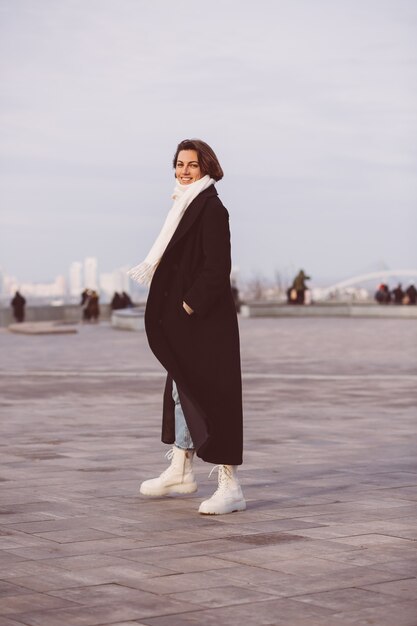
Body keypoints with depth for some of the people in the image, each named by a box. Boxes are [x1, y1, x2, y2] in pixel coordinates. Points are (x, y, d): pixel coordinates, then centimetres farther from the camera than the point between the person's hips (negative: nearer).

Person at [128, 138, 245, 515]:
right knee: (182, 389, 18)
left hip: (206, 320, -10)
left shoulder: (212, 209, -13)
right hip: (184, 319, 10)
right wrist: (176, 310, 11)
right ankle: (181, 472, 31)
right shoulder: (187, 206, 14)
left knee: (212, 395, -9)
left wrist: (189, 305, -19)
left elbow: (217, 268, -19)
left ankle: (230, 487, -5)